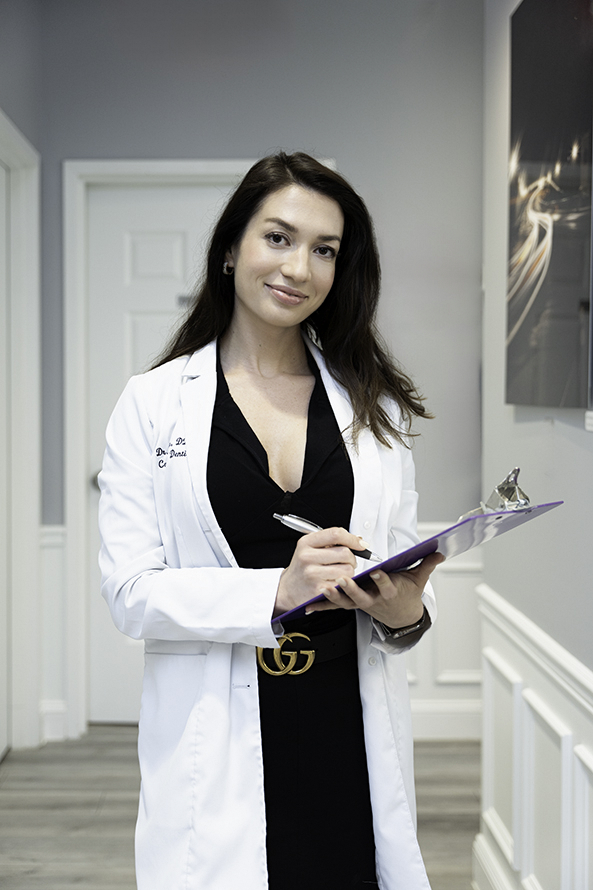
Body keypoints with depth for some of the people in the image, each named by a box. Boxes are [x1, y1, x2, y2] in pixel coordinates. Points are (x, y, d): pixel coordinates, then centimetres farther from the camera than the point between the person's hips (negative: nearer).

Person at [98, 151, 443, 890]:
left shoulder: (375, 407, 8)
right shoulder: (154, 402, 0)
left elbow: (405, 570, 10)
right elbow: (130, 592, -7)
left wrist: (406, 613, -13)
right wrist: (278, 592, -20)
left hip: (350, 739, 3)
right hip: (217, 751, -2)